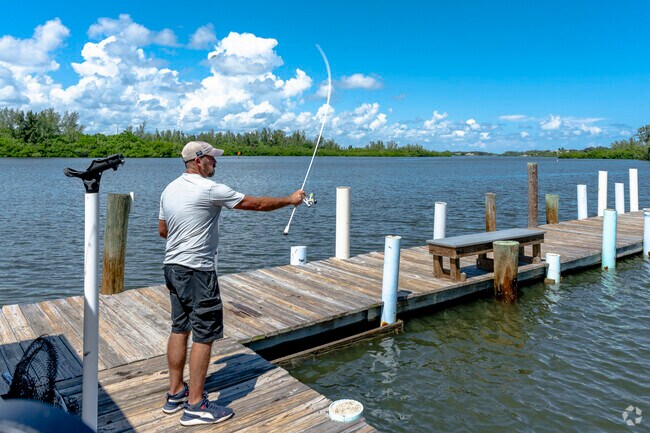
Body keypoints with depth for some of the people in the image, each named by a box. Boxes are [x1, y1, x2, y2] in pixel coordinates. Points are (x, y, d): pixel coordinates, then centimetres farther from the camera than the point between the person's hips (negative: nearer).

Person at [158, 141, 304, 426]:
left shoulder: (169, 190, 10)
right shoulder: (209, 189, -15)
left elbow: (162, 229, 18)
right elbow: (256, 204, -10)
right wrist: (290, 200, 2)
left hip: (173, 267, 9)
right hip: (197, 272, -9)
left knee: (179, 329, 16)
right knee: (204, 336, -1)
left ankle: (175, 394, 28)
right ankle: (195, 406, 7)